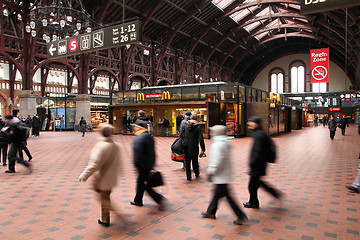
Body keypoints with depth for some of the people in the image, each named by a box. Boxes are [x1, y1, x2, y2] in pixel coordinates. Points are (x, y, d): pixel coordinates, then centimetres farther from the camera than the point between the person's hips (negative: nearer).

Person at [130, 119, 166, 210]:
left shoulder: (139, 138, -19)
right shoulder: (149, 136, 10)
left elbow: (137, 153, -21)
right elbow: (153, 152, 15)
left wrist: (136, 165, -12)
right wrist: (152, 164, 19)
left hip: (143, 165, -9)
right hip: (149, 165, 9)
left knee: (144, 184, -1)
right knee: (141, 182, 20)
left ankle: (159, 199, -3)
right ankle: (138, 200, 33)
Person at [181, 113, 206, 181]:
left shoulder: (186, 126, 5)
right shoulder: (198, 127, -8)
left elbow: (181, 136, 7)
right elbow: (201, 139, -13)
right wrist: (203, 149, -10)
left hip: (186, 147, 2)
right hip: (194, 148, -2)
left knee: (187, 162, 10)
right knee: (195, 162, 17)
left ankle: (188, 177, 11)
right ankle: (197, 174, 34)